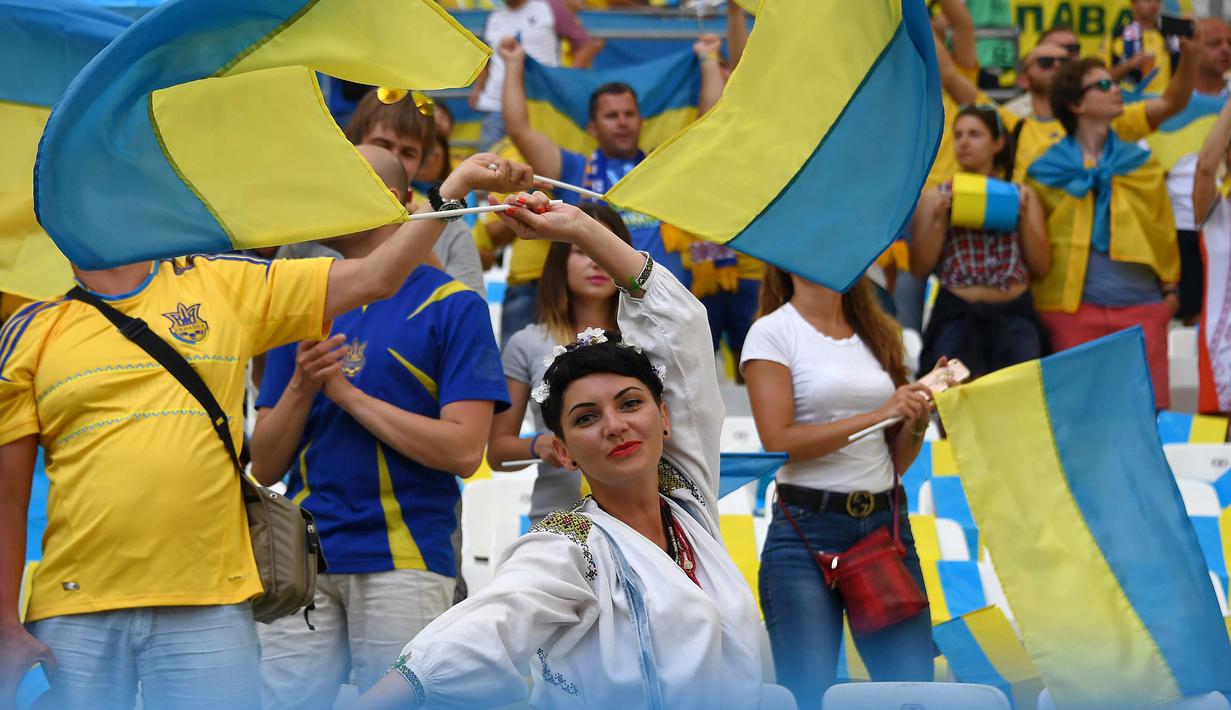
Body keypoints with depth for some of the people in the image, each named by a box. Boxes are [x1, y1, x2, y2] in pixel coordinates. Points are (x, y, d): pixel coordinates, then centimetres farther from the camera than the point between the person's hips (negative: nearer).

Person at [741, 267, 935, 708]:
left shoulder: (877, 334, 17)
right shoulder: (772, 333, 0)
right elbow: (778, 442, -13)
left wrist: (918, 418, -1)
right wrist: (877, 415, -14)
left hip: (888, 523, 5)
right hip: (807, 529, -5)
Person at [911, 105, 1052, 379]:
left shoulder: (1021, 196, 15)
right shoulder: (937, 197, 12)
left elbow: (1041, 267, 10)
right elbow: (919, 268, 4)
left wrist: (1024, 218, -1)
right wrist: (940, 220, -7)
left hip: (1014, 315, 1)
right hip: (956, 314, -1)